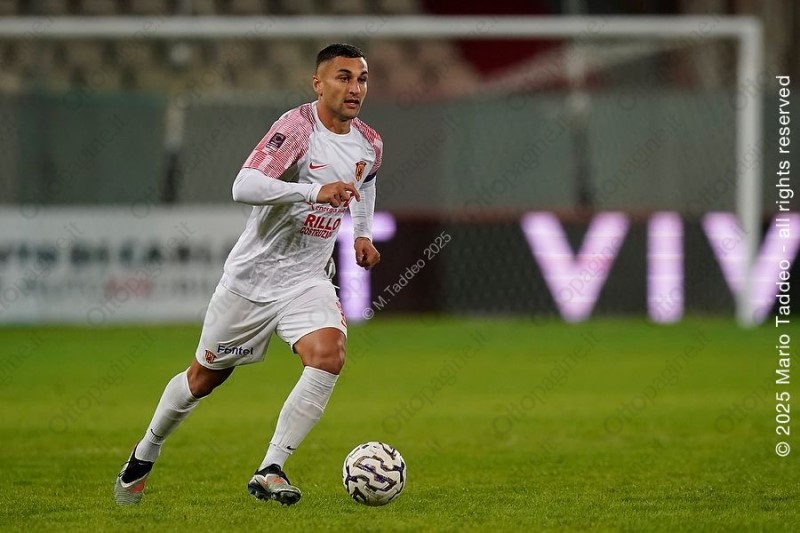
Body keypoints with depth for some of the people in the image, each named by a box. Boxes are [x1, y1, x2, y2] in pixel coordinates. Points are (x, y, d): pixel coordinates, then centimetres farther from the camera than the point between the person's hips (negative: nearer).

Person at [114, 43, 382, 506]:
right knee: (206, 376, 11)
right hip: (252, 276, -4)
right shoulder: (297, 127, -20)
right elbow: (244, 187, -35)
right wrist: (315, 192, -41)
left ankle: (270, 471, -19)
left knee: (329, 356, -24)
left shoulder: (370, 145, 1)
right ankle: (144, 457, 36)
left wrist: (363, 233, 16)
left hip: (308, 279, 4)